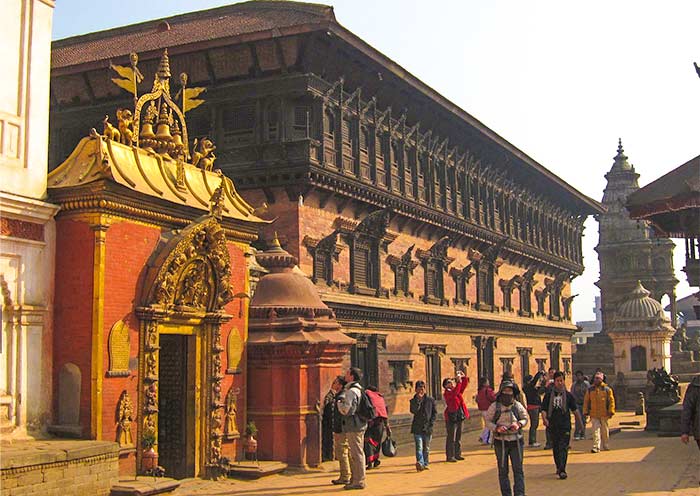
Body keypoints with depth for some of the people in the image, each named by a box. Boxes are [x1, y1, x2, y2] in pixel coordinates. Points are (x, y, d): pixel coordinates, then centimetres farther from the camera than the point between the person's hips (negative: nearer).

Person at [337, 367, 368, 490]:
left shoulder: (351, 391, -16)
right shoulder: (359, 389, 16)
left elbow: (345, 410, -20)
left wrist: (339, 401, -5)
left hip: (353, 427, -10)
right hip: (359, 425, 10)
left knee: (357, 454, -7)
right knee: (355, 454, 15)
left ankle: (358, 481, -4)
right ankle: (355, 479, 22)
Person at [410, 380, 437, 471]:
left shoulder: (430, 399, 6)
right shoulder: (413, 400, 4)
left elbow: (435, 412, 10)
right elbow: (413, 411, -13)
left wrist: (431, 423, -1)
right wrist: (418, 399, -17)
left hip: (427, 427, 2)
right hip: (417, 427, -2)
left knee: (426, 448, 9)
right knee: (419, 446, -14)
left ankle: (425, 464, 19)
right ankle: (420, 463, -24)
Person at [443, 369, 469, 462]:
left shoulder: (458, 390, 14)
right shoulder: (446, 393, -9)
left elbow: (464, 385, 13)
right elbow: (454, 393, -27)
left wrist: (464, 377, -3)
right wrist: (458, 381, -27)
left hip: (459, 417, 8)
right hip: (451, 417, -8)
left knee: (458, 437, 13)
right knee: (451, 438, -6)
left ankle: (457, 454, 21)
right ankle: (450, 456, -3)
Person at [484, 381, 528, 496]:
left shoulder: (517, 405, 2)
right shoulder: (494, 406, -3)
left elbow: (525, 418, 11)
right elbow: (488, 421, -1)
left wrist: (519, 424, -10)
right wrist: (496, 428, -19)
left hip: (516, 441, 1)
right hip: (500, 442, -1)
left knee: (518, 469, -1)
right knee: (503, 471, 7)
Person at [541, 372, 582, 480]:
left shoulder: (568, 395, 7)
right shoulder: (548, 395, 6)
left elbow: (575, 410, 13)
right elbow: (544, 409, 2)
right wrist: (544, 418, -17)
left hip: (565, 426, -2)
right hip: (552, 426, 2)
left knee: (563, 448, -11)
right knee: (555, 448, 10)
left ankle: (562, 470, -15)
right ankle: (558, 467, 27)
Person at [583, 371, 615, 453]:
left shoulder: (607, 389, 2)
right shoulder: (590, 390, 7)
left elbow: (611, 400, 0)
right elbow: (586, 401, 9)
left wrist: (611, 411, -7)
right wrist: (586, 412, 4)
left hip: (604, 414, 0)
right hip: (594, 414, 0)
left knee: (604, 431, 12)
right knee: (596, 431, -8)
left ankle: (605, 445, 29)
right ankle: (596, 447, -13)